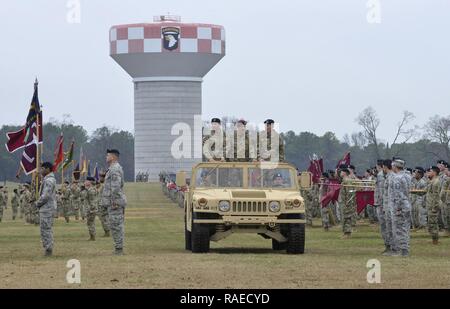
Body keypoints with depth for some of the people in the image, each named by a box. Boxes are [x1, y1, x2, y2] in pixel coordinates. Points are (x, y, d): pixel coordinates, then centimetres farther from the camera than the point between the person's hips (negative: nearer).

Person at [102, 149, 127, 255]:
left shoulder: (115, 169, -15)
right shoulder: (114, 168, 19)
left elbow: (116, 187, -24)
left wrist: (114, 201, -24)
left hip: (115, 202, -11)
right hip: (113, 202, 11)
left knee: (116, 226, -8)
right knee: (115, 226, 12)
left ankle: (119, 249, -7)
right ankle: (118, 248, 15)